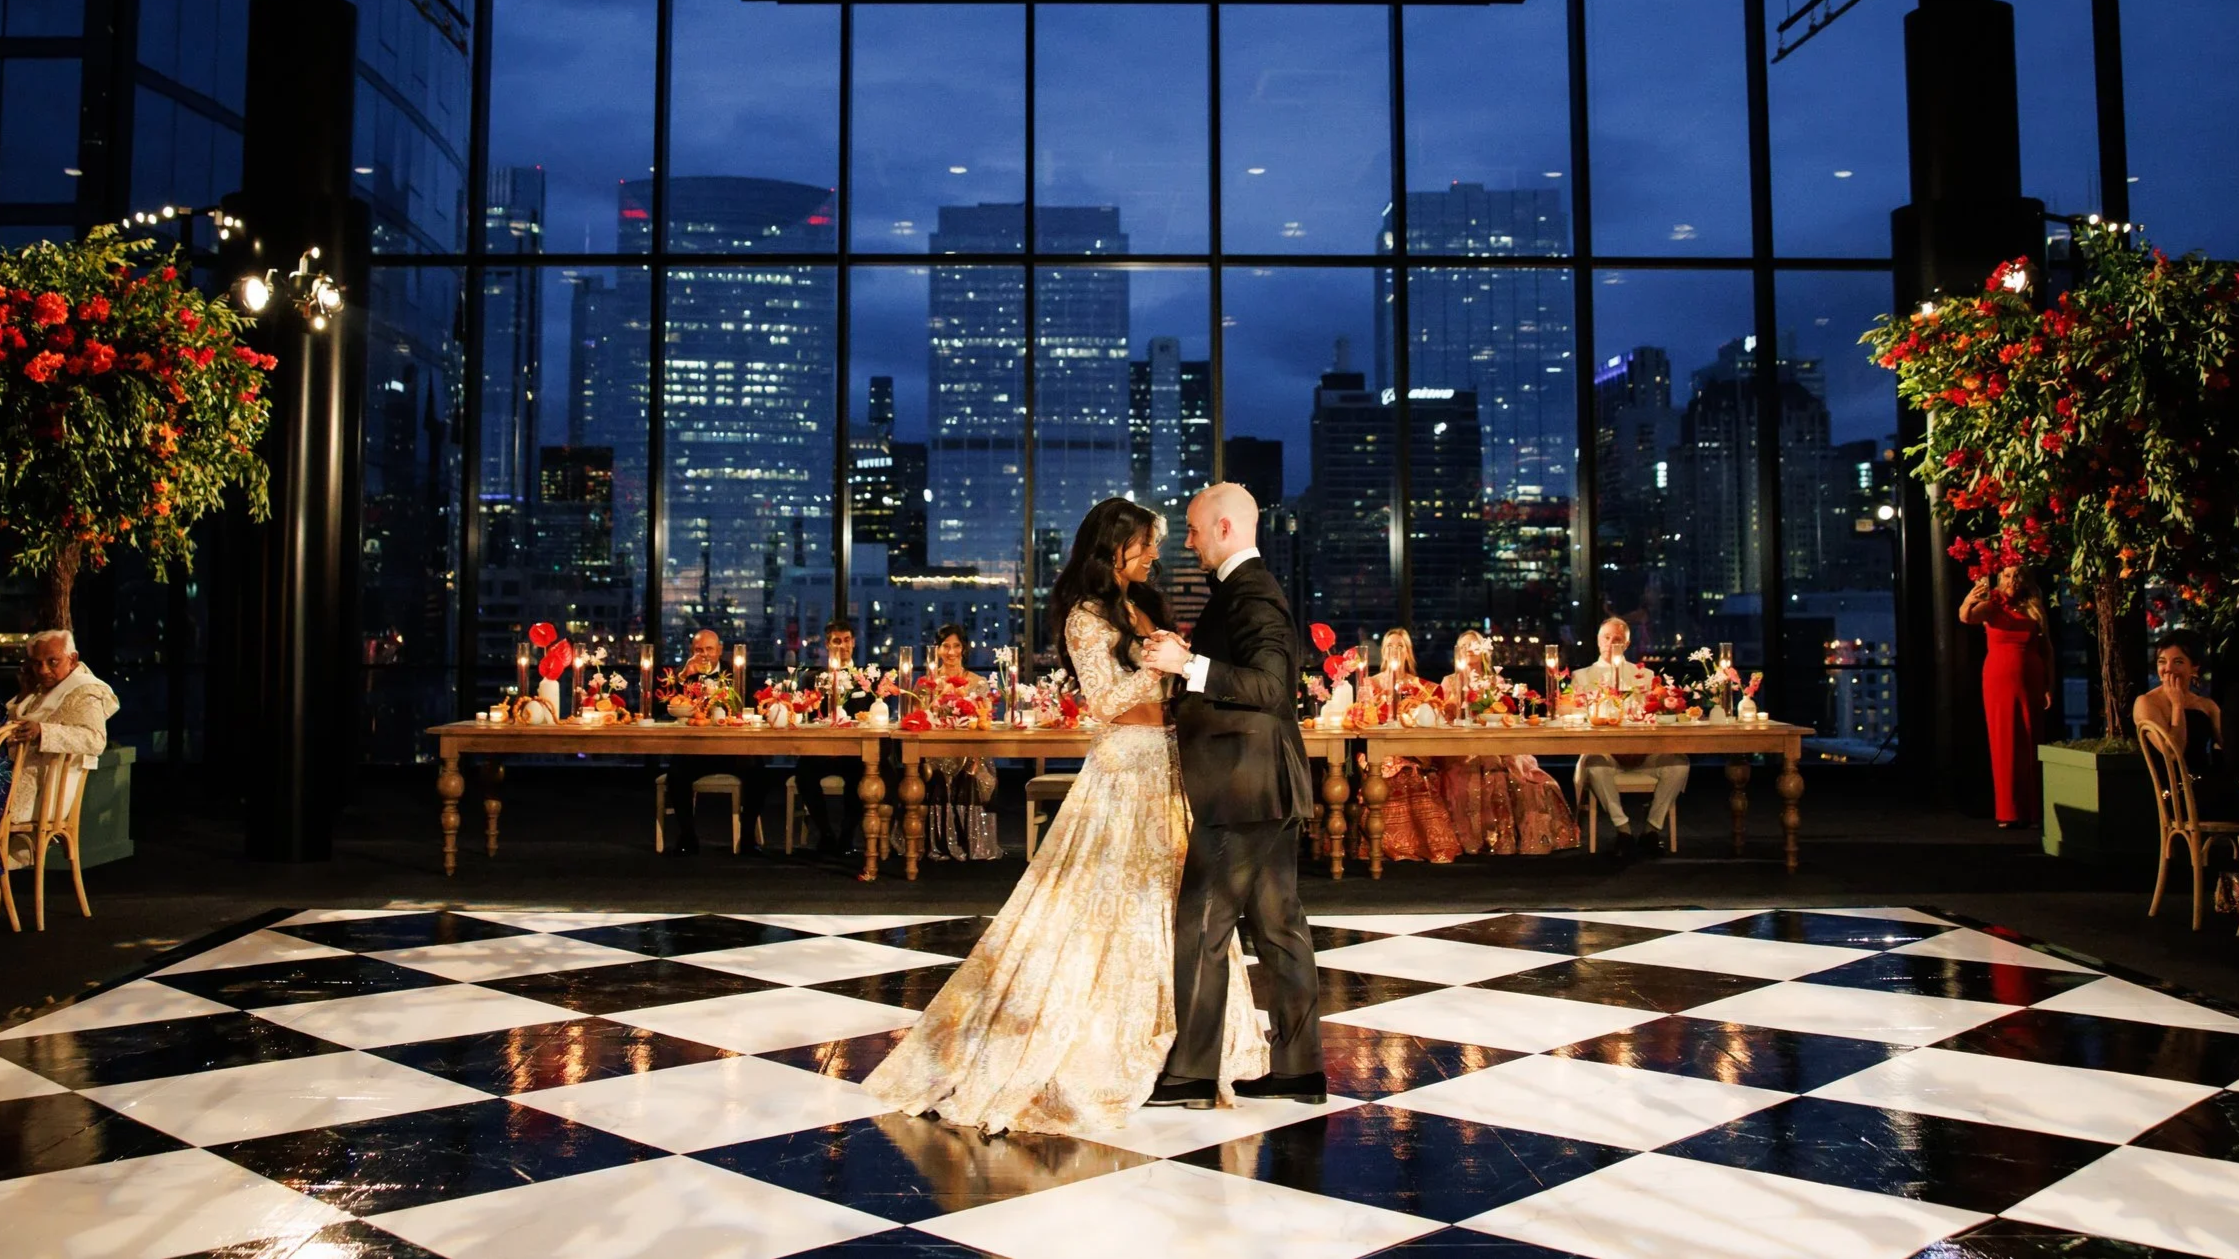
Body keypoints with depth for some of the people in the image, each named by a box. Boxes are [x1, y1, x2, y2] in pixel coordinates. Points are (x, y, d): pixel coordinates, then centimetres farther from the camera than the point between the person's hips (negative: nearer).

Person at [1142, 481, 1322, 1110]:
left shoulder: (1249, 593, -15)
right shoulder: (1251, 588, 16)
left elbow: (1270, 685, -26)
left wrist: (1189, 664, -30)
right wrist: (1185, 661, 20)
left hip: (1241, 792, -10)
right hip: (1268, 790, 10)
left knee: (1201, 927, -3)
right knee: (1278, 926, 12)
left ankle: (1190, 1075, 6)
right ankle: (1298, 1068, 19)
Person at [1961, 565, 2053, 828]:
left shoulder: (2035, 609, 7)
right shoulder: (1993, 605, 1)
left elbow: (2047, 649, 8)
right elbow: (1966, 617, -20)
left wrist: (2050, 686, 2)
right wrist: (1969, 601, -42)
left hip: (2031, 684, 2)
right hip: (1998, 682, -2)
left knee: (2031, 746, 5)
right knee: (2004, 746, 0)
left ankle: (2032, 810, 12)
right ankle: (2008, 812, 4)